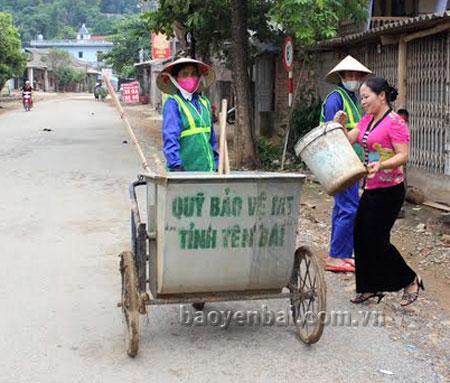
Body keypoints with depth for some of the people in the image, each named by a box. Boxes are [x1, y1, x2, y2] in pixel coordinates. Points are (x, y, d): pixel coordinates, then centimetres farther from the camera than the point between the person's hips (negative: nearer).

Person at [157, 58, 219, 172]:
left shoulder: (204, 102, 13)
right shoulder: (172, 103, -6)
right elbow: (170, 137, -13)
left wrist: (216, 163, 19)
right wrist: (176, 166, -21)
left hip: (207, 167, 6)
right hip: (184, 169, -6)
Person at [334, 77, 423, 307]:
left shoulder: (394, 122, -14)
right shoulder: (367, 120, 12)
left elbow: (403, 156, -19)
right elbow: (348, 140, 8)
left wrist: (381, 165, -35)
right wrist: (339, 125, -9)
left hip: (389, 190, -9)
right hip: (371, 188, 9)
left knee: (377, 240, -4)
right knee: (361, 237, 10)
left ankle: (410, 281, 14)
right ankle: (371, 287, 22)